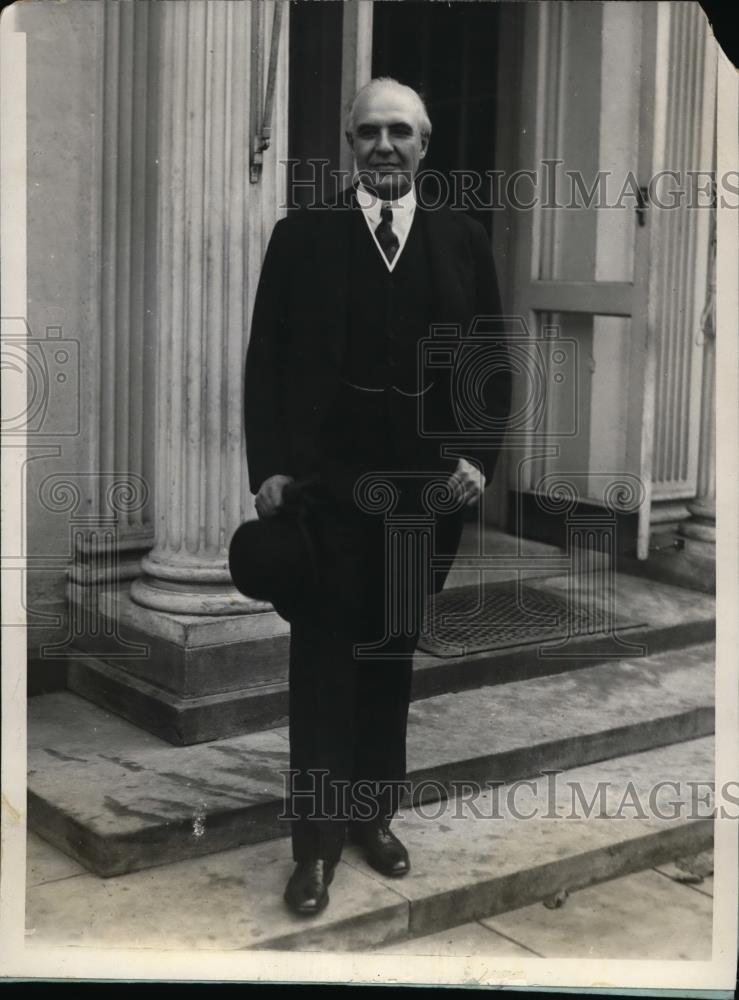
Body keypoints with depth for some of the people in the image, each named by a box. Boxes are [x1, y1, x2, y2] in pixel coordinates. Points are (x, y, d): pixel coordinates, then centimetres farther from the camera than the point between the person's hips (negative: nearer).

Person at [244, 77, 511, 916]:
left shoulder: (463, 241, 7)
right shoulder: (302, 236, 2)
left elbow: (492, 364, 7)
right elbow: (266, 361, 0)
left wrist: (479, 457, -5)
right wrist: (268, 466, -9)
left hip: (427, 484, 2)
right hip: (324, 479, -2)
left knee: (393, 655, 12)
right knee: (323, 659, 1)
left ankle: (375, 814, 26)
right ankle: (316, 839, 10)